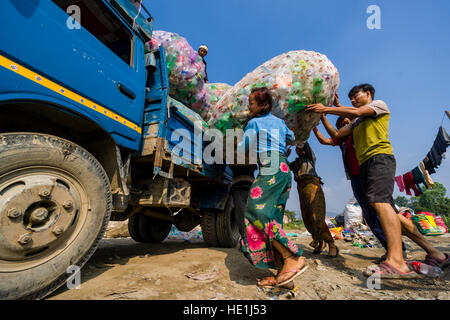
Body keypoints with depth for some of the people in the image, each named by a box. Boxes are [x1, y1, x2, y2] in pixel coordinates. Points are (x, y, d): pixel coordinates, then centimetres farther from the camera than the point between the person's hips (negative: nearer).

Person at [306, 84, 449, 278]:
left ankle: (396, 261, -38)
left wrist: (326, 108, -4)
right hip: (365, 165, 8)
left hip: (380, 157, -8)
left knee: (378, 200, -28)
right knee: (388, 210, 4)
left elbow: (355, 112, -5)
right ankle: (433, 253, 13)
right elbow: (336, 135, 23)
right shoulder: (356, 122, 33)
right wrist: (322, 115, 24)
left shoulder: (379, 104, 13)